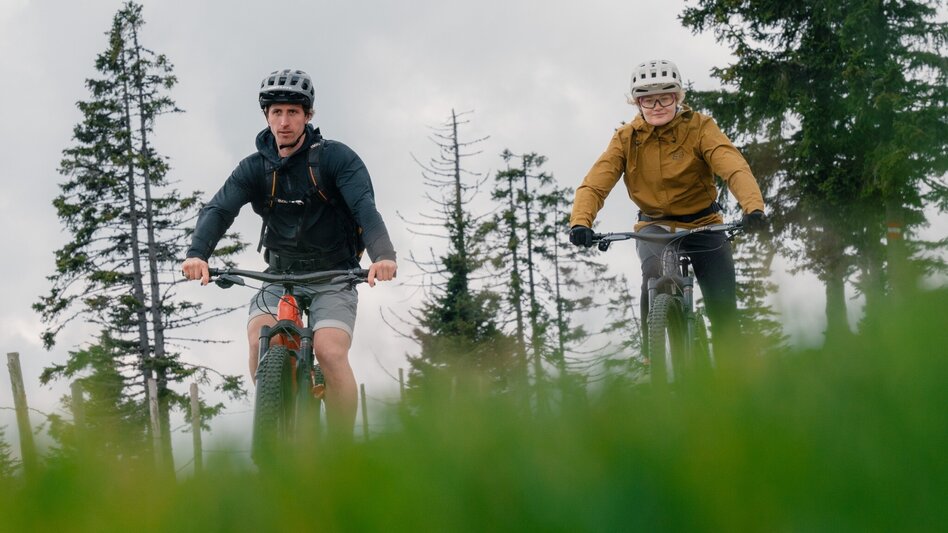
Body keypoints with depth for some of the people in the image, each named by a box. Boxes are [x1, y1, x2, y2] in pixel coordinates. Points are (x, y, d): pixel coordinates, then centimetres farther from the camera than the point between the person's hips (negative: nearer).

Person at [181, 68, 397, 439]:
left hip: (333, 275, -3)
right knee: (260, 339, -25)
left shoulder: (336, 158, -11)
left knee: (330, 353, -26)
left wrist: (383, 256, -46)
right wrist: (197, 254, -38)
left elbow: (364, 207, -25)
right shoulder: (255, 168, -2)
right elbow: (218, 209, -16)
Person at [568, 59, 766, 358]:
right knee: (655, 276, -32)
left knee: (723, 307, -9)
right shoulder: (626, 139, -7)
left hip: (703, 225, 0)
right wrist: (580, 222, -39)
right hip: (655, 226, 0)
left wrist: (754, 208, -47)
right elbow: (595, 184, -18)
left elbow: (735, 168, -28)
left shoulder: (699, 128, -13)